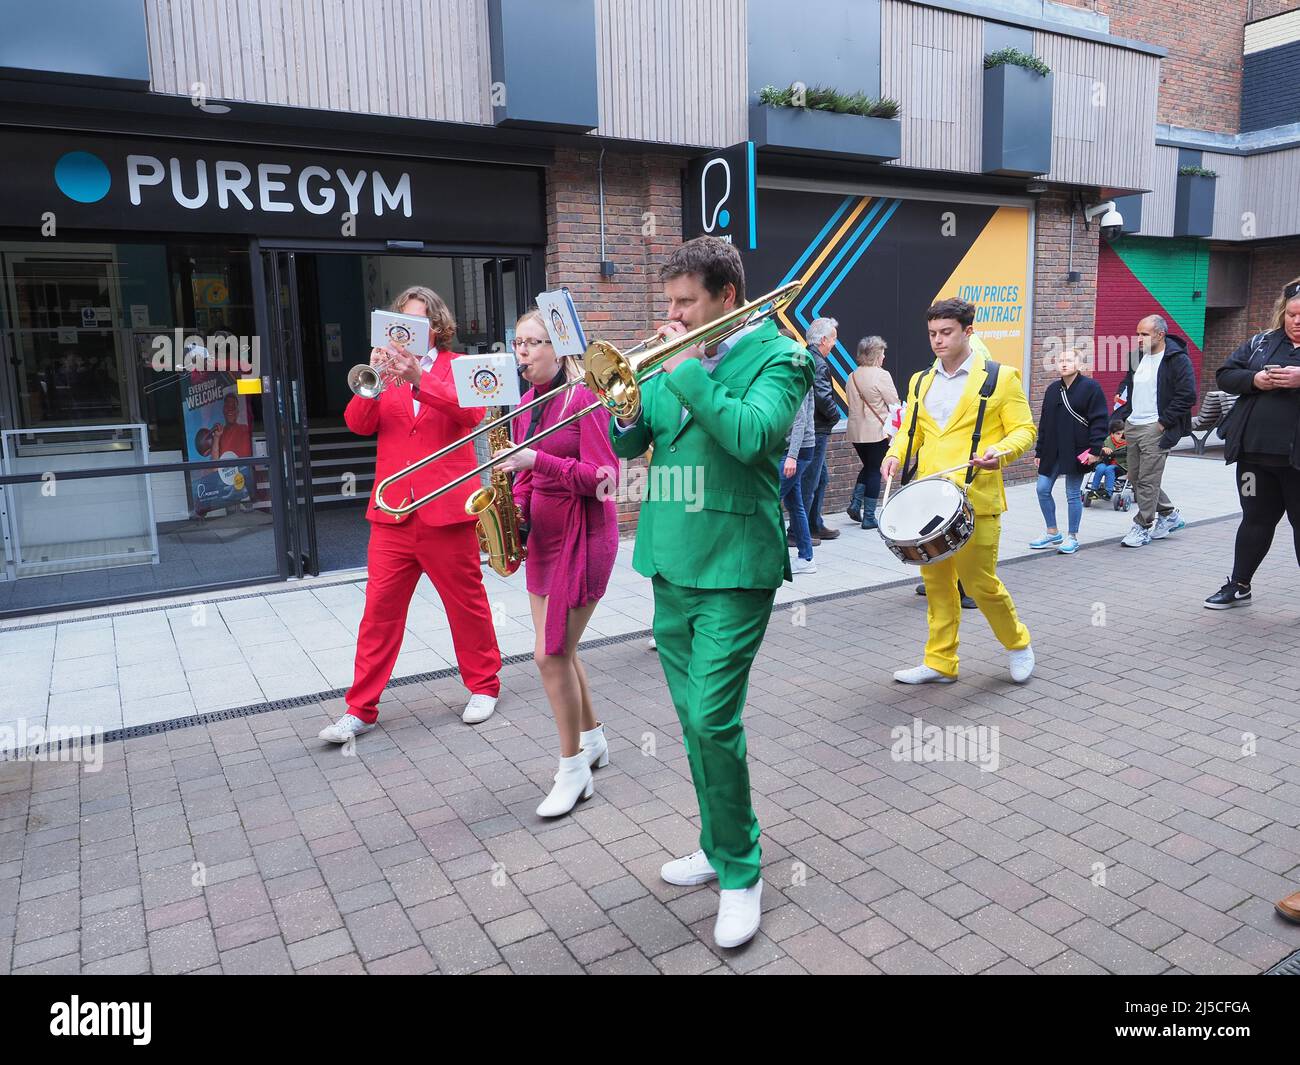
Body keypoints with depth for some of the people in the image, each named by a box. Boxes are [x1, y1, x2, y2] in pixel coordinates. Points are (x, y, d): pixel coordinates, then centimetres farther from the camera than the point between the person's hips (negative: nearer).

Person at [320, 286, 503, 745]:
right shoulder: (387, 370, 13)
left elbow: (472, 412, -15)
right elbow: (358, 423, -1)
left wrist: (419, 377, -25)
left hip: (446, 509, -2)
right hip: (392, 512, 3)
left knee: (466, 603, 8)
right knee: (379, 609, 2)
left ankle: (483, 685, 26)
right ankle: (361, 708, 9)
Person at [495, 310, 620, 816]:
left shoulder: (583, 398, -14)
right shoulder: (527, 402, 10)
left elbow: (603, 478, -19)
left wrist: (538, 460, -28)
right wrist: (517, 508, -2)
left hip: (583, 533, -8)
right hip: (543, 532, 8)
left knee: (551, 654, -7)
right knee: (559, 650, 14)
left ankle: (573, 769, 9)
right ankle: (593, 739, 34)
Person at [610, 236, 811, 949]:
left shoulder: (775, 356, -6)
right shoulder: (671, 357, 12)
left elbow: (750, 434, -25)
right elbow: (627, 446, 9)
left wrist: (687, 370, -19)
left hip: (733, 566, -7)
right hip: (671, 561, 7)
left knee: (712, 720, -9)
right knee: (694, 718, 15)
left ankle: (740, 872, 10)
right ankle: (718, 846, 32)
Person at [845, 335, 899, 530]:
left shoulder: (852, 377, 6)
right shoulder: (881, 375, -12)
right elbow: (894, 404, -9)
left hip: (855, 432, 6)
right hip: (877, 432, -6)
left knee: (867, 467, 23)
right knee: (875, 471, 3)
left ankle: (856, 503, 9)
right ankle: (869, 517, 5)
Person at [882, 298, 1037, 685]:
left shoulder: (1001, 377, 1)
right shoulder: (920, 381, 15)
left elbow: (1023, 431, -1)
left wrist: (1001, 452, -21)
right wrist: (896, 455, -3)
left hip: (975, 500, -5)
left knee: (980, 583, -1)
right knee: (935, 582, 9)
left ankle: (1018, 644, 25)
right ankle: (940, 663, 20)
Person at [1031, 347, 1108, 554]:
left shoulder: (1090, 387, -5)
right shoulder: (1052, 389, 13)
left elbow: (1099, 421, -8)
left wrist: (1095, 449, -15)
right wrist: (1039, 451, 13)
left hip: (1077, 452, -6)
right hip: (1052, 451, 6)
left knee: (1073, 494, 1)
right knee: (1043, 490, 3)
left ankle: (1072, 537, 14)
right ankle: (1053, 533, 18)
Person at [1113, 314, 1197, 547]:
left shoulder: (1178, 360, -10)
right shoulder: (1138, 356, 12)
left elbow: (1187, 395, -14)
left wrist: (1163, 422, -15)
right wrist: (1124, 414, 12)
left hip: (1155, 428, -8)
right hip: (1132, 427, 8)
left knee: (1147, 480, -6)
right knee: (1134, 477, 13)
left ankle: (1143, 527, 4)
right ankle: (1169, 515, 30)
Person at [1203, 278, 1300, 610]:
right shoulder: (1261, 343, 10)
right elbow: (1224, 375, 8)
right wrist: (1254, 380, -11)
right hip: (1255, 453, 4)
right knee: (1256, 519, 16)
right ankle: (1239, 585, 27)